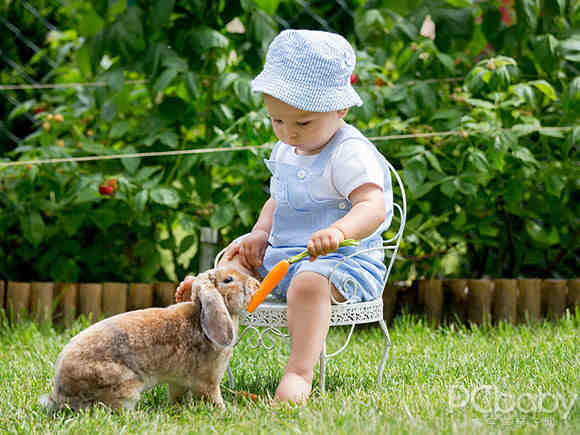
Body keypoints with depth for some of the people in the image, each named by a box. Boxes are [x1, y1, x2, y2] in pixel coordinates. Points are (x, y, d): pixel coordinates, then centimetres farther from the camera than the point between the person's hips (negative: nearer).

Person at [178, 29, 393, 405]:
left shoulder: (350, 155, -15)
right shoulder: (286, 153, 13)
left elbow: (373, 207, -29)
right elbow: (277, 200, 26)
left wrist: (339, 230, -49)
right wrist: (260, 234, 5)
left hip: (342, 259, -10)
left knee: (309, 282, -37)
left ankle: (299, 372, -44)